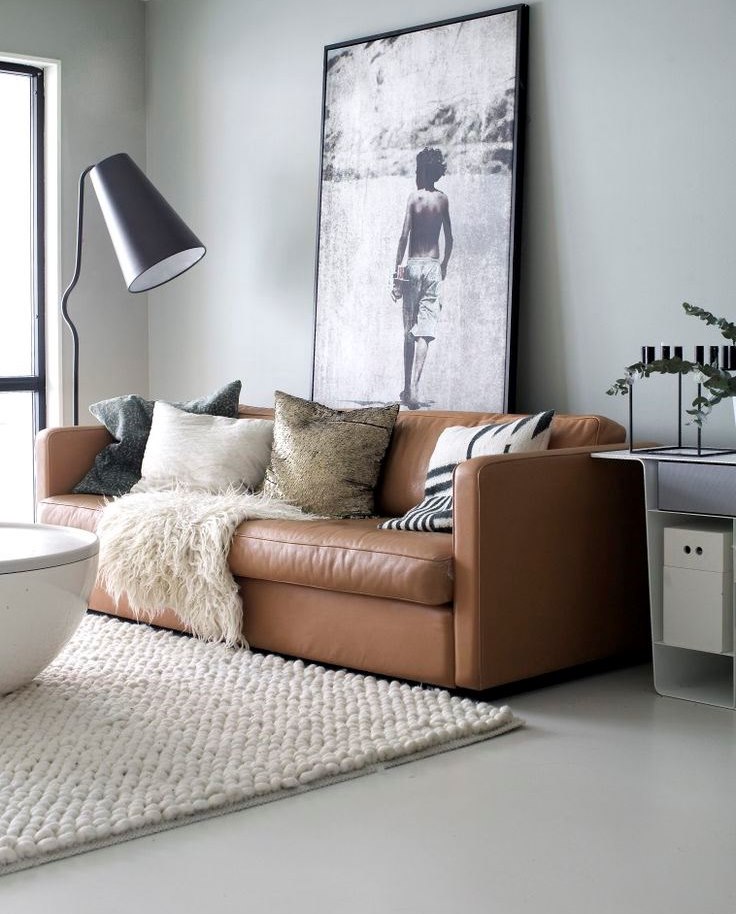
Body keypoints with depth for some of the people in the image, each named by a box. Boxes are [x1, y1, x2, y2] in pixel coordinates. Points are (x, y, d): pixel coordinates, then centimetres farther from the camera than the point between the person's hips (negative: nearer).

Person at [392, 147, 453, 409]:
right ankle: (413, 388, -17)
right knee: (424, 332, -6)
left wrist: (397, 270, -5)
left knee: (409, 331, 8)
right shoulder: (443, 199, 7)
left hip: (413, 265, -1)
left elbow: (404, 236, -8)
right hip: (433, 266, 1)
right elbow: (449, 239, 10)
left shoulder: (414, 196, -2)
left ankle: (407, 389, 11)